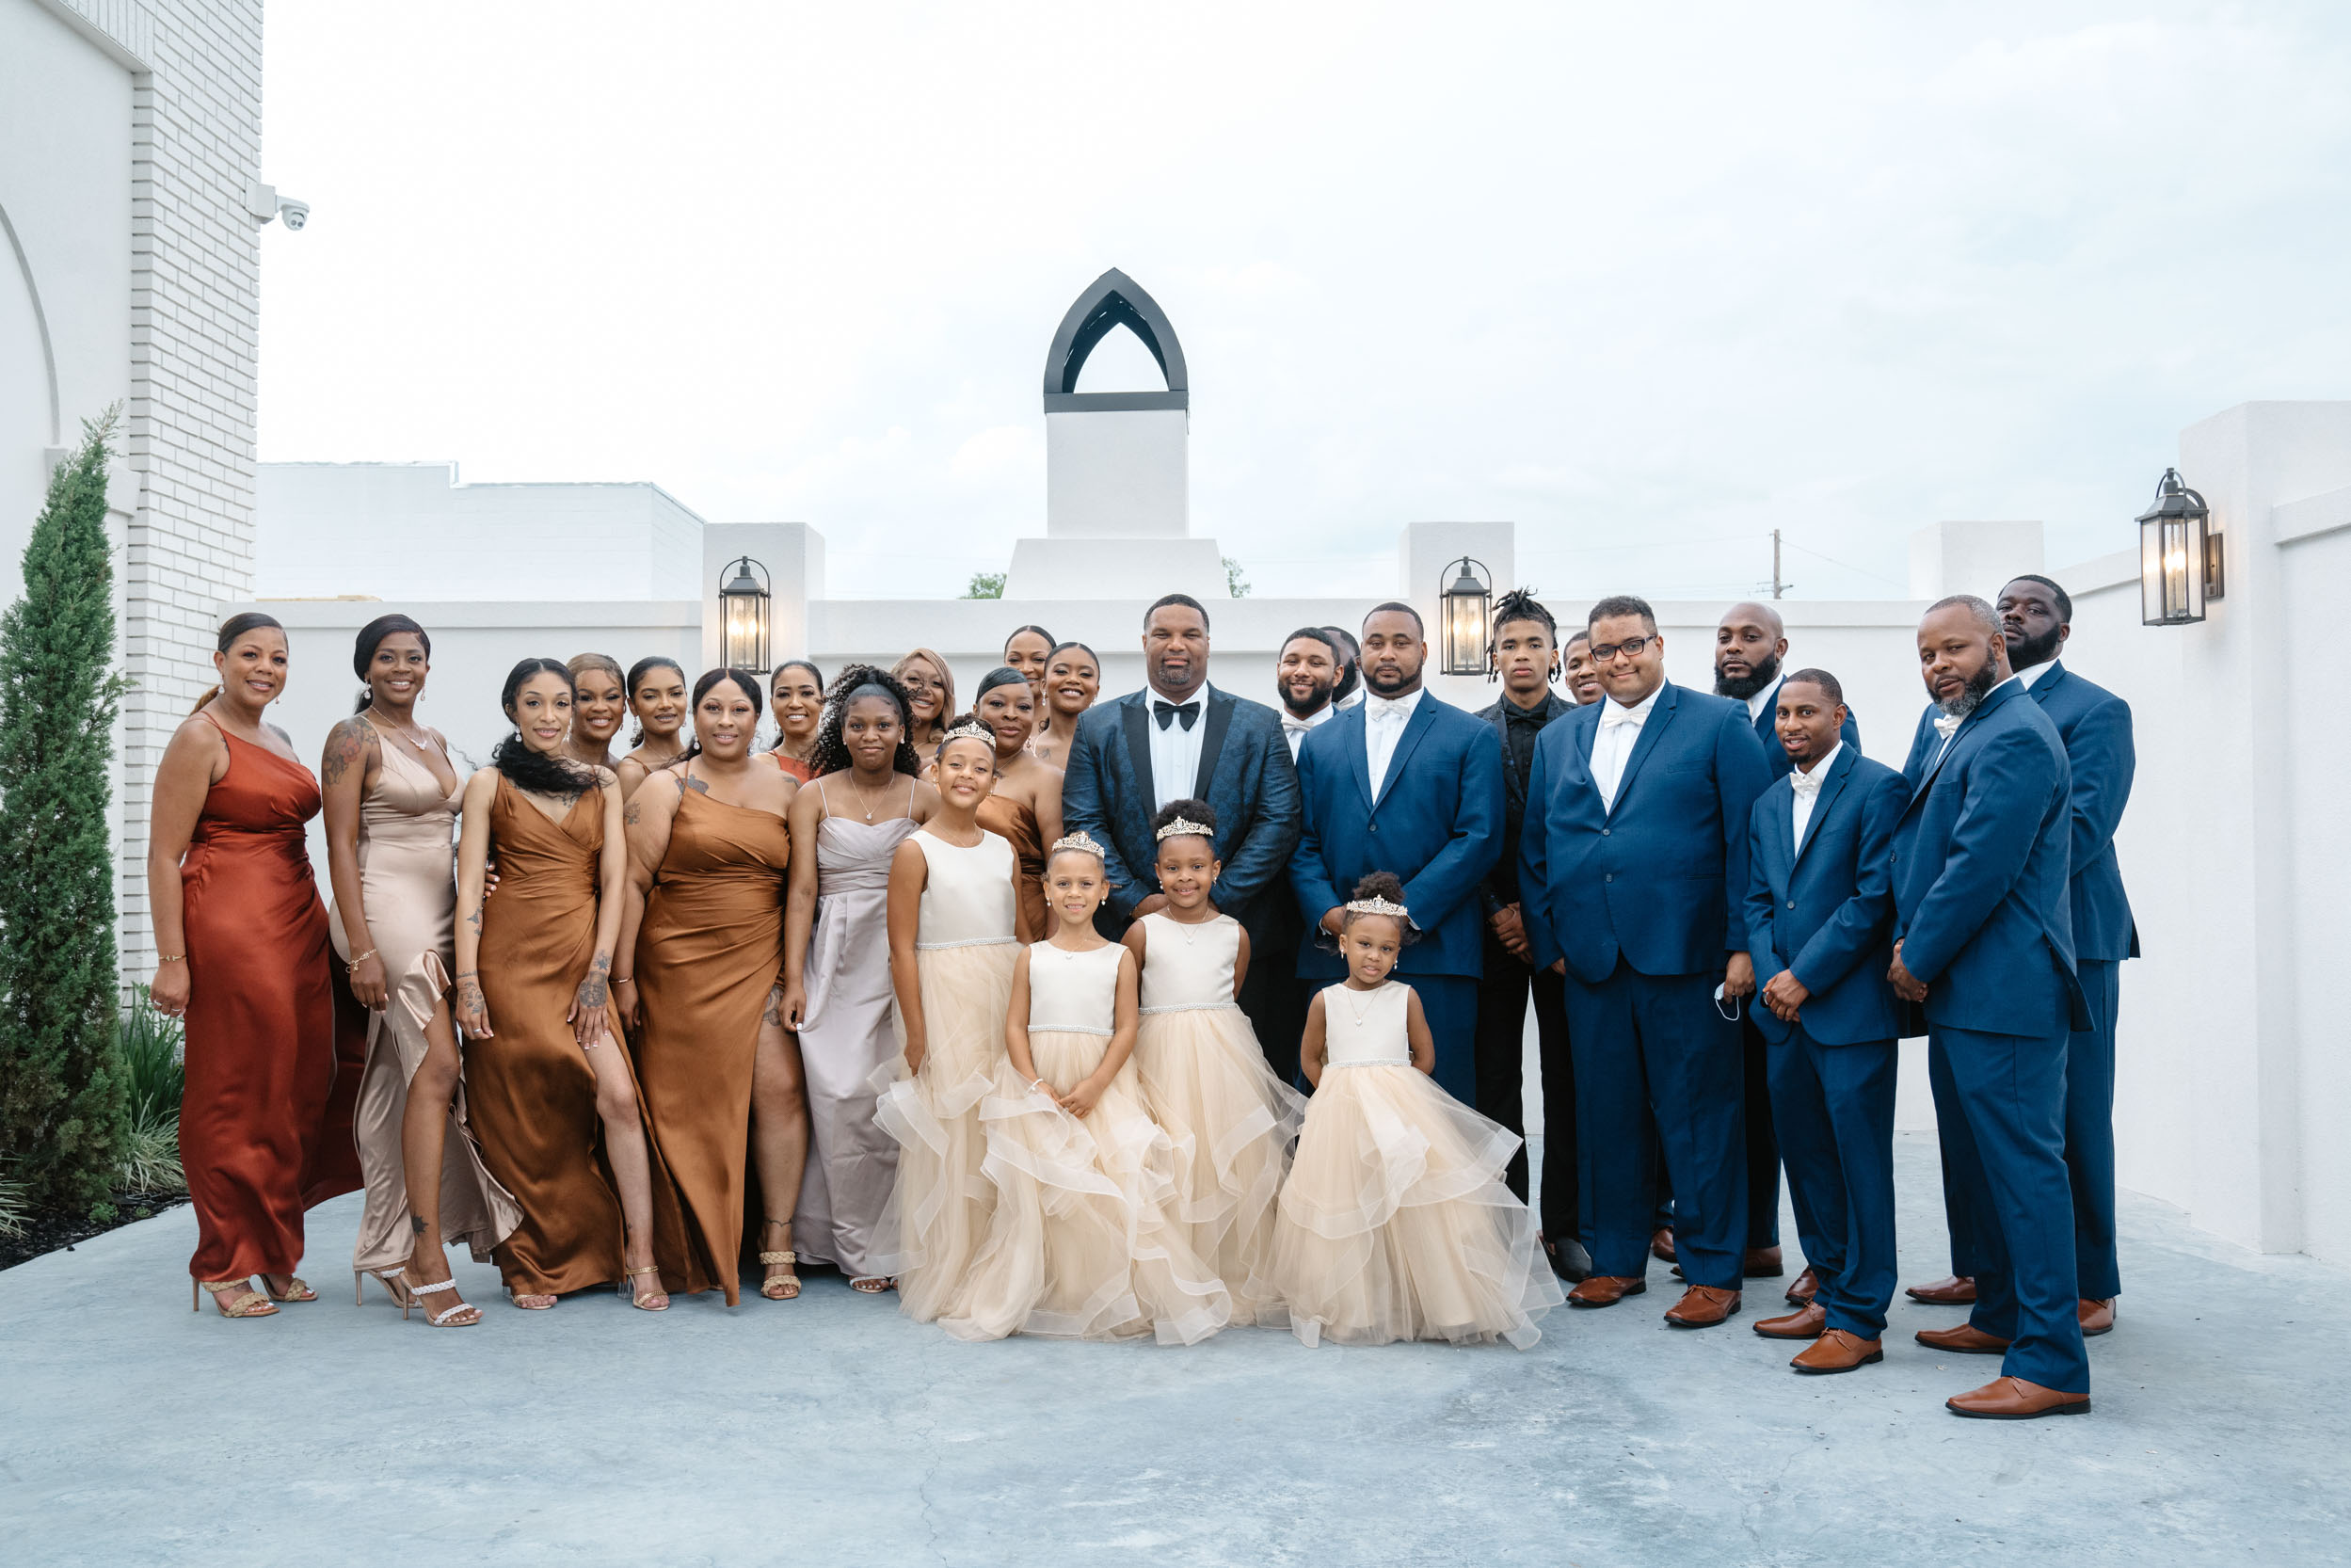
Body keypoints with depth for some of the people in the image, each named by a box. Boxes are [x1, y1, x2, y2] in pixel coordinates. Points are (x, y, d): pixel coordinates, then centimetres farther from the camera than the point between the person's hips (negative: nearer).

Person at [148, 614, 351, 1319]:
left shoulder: (278, 739, 17)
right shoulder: (200, 738, -6)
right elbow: (162, 856, -10)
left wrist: (314, 925, 16)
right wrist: (172, 960, -16)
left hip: (298, 923, 8)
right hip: (231, 926, -8)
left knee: (300, 1088, 8)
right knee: (238, 1095, -1)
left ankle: (274, 1253, 20)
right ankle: (228, 1265, 11)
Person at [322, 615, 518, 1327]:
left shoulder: (435, 742, 18)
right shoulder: (353, 738, -4)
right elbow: (341, 846, -10)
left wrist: (465, 914, 14)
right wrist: (362, 948, -17)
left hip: (437, 915, 8)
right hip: (387, 912, -7)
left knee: (400, 1080, 8)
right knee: (438, 1065, -16)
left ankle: (391, 1253, 13)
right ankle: (429, 1259, -14)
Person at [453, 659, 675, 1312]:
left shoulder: (603, 785, 12)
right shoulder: (489, 784, 6)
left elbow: (613, 881, 6)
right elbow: (470, 888, 0)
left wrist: (599, 972, -3)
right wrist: (468, 981, -9)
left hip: (581, 958, 2)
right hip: (512, 958, -2)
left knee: (619, 1097, -10)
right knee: (519, 1114, 2)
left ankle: (640, 1259, -2)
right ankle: (529, 1266, 17)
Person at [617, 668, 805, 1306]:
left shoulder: (786, 790, 9)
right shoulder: (665, 788, 1)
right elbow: (633, 882, -2)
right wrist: (623, 975, -6)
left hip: (761, 964, 2)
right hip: (679, 966, -2)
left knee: (779, 1088, -9)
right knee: (688, 1103, 4)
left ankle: (778, 1243, 3)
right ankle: (692, 1256, 19)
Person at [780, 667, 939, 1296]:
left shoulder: (924, 797, 7)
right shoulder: (813, 797, 7)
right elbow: (802, 890, 2)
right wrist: (793, 979, -4)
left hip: (905, 961, 0)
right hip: (836, 959, 0)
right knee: (842, 1096, -3)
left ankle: (893, 1237, 11)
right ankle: (857, 1245, 9)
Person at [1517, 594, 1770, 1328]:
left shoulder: (1718, 723, 2)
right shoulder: (1558, 739, 15)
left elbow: (1750, 838, -3)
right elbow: (1534, 848, 16)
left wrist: (1743, 944, -9)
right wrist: (1548, 938, 7)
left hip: (1685, 957, -4)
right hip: (1591, 960, 4)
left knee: (1699, 1114, 2)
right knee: (1606, 1114, 10)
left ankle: (1712, 1271, 13)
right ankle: (1617, 1259, 23)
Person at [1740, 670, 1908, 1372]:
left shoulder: (1878, 788, -6)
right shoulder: (1768, 803, 16)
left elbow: (1875, 897, -12)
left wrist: (1805, 976, -13)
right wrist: (1770, 976, -2)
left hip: (1852, 1007, -7)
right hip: (1786, 1008, 7)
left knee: (1860, 1160, -2)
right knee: (1804, 1152, 13)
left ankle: (1859, 1320, 5)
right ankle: (1828, 1292, 26)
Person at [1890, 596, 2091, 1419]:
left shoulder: (2015, 737, -15)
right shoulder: (1957, 729, 18)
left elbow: (1982, 866, -21)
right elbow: (1925, 847, 22)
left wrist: (1918, 958, -11)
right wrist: (1908, 944, 10)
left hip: (2003, 991, -11)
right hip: (1961, 989, 11)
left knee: (2023, 1163, -8)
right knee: (1979, 1162, 19)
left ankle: (2051, 1362, -3)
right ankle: (2002, 1314, 33)